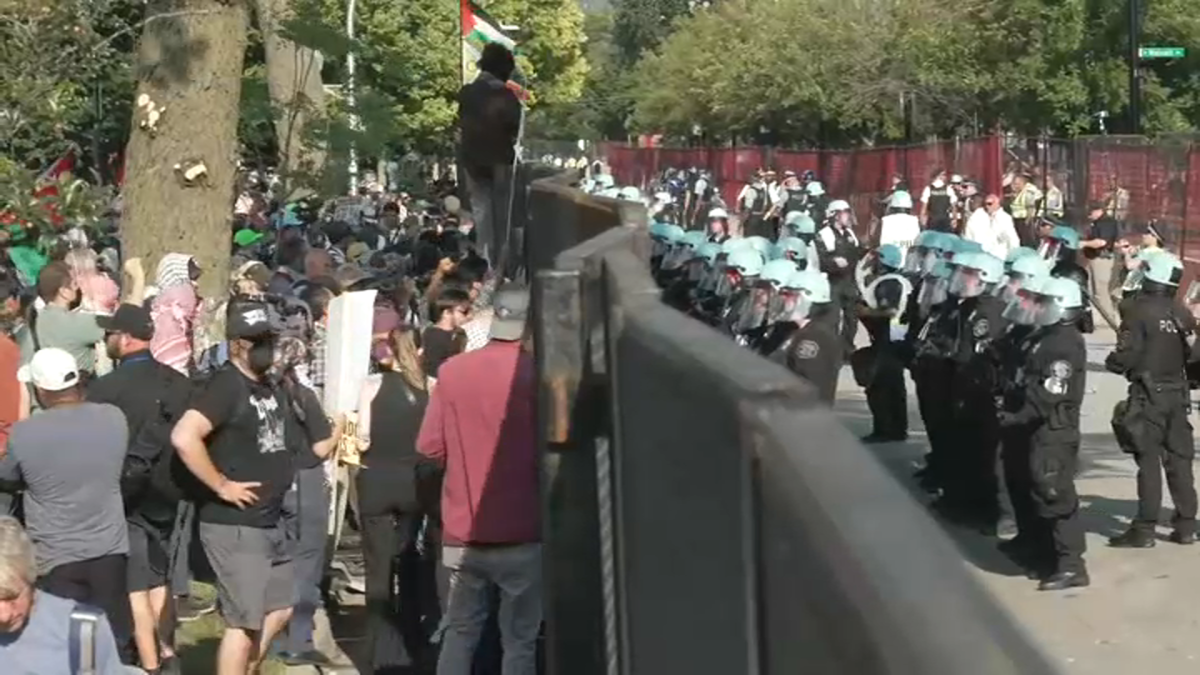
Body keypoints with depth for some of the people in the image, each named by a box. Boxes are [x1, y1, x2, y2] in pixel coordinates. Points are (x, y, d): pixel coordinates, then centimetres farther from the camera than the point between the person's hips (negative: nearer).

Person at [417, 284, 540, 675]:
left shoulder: (453, 370, -1)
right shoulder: (537, 372, -12)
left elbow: (430, 447, 3)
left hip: (463, 531, 4)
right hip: (522, 533, -4)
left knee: (459, 632, 16)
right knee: (519, 640, 4)